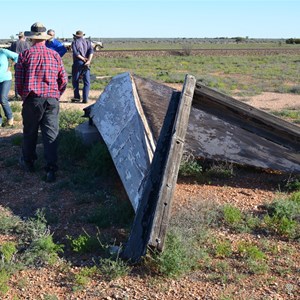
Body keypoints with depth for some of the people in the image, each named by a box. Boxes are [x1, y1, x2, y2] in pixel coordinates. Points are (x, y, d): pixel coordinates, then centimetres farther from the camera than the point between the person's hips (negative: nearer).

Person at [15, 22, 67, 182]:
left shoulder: (25, 55, -2)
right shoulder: (55, 55, 5)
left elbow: (19, 81, -1)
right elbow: (63, 80, 8)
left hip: (32, 99, -1)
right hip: (52, 100, 1)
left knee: (30, 132, 15)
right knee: (51, 134, 3)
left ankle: (27, 162, 33)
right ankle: (51, 170, 0)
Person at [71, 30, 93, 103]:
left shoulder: (74, 42, 5)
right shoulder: (88, 42, 14)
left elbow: (75, 53, -11)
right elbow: (91, 51, -4)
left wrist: (83, 59, -8)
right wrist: (88, 61, -12)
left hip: (78, 63, -2)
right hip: (86, 64, 3)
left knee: (75, 80, 10)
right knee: (87, 82, 5)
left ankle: (77, 97, 7)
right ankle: (85, 99, -2)